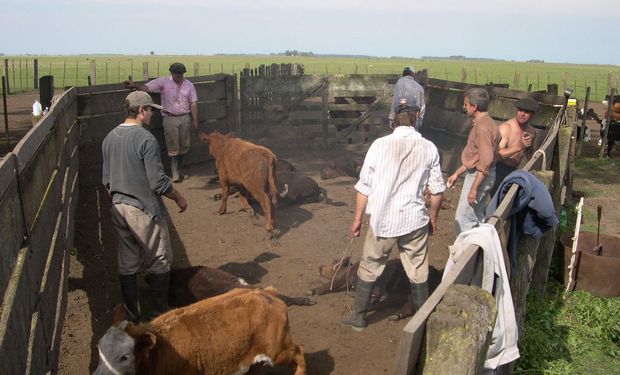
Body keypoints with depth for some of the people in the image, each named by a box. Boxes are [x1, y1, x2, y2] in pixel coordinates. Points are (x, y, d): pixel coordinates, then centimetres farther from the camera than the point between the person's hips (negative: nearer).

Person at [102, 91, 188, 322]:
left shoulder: (109, 138, 5)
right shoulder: (146, 139, -19)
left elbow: (107, 180, 12)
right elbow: (158, 182, -19)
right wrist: (179, 198, -4)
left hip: (119, 209, 7)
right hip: (144, 210, -7)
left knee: (127, 264, 14)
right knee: (159, 263, 9)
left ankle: (132, 314, 23)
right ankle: (159, 312, 19)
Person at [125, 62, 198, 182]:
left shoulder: (189, 85, 4)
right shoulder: (163, 82, -4)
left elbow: (193, 104, 7)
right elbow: (146, 87, -14)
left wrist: (195, 120, 3)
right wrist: (134, 85, -33)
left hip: (185, 118, 3)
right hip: (170, 118, -3)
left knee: (184, 146, 8)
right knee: (173, 147, -2)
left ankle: (179, 171, 24)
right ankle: (175, 173, 5)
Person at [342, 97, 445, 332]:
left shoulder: (380, 145, -9)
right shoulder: (429, 148, -4)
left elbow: (364, 187, -6)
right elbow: (437, 191, 2)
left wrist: (357, 219, 4)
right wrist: (433, 218, 18)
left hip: (382, 220, -1)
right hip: (414, 221, 2)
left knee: (368, 270, 15)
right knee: (418, 273, 16)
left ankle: (359, 318, 27)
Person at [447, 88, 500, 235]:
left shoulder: (483, 127, -21)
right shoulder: (480, 123, 11)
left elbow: (486, 161, -25)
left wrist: (474, 188, -24)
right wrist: (457, 173, 21)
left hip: (479, 177, -10)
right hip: (475, 174, 10)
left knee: (463, 219, -4)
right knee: (477, 218, 18)